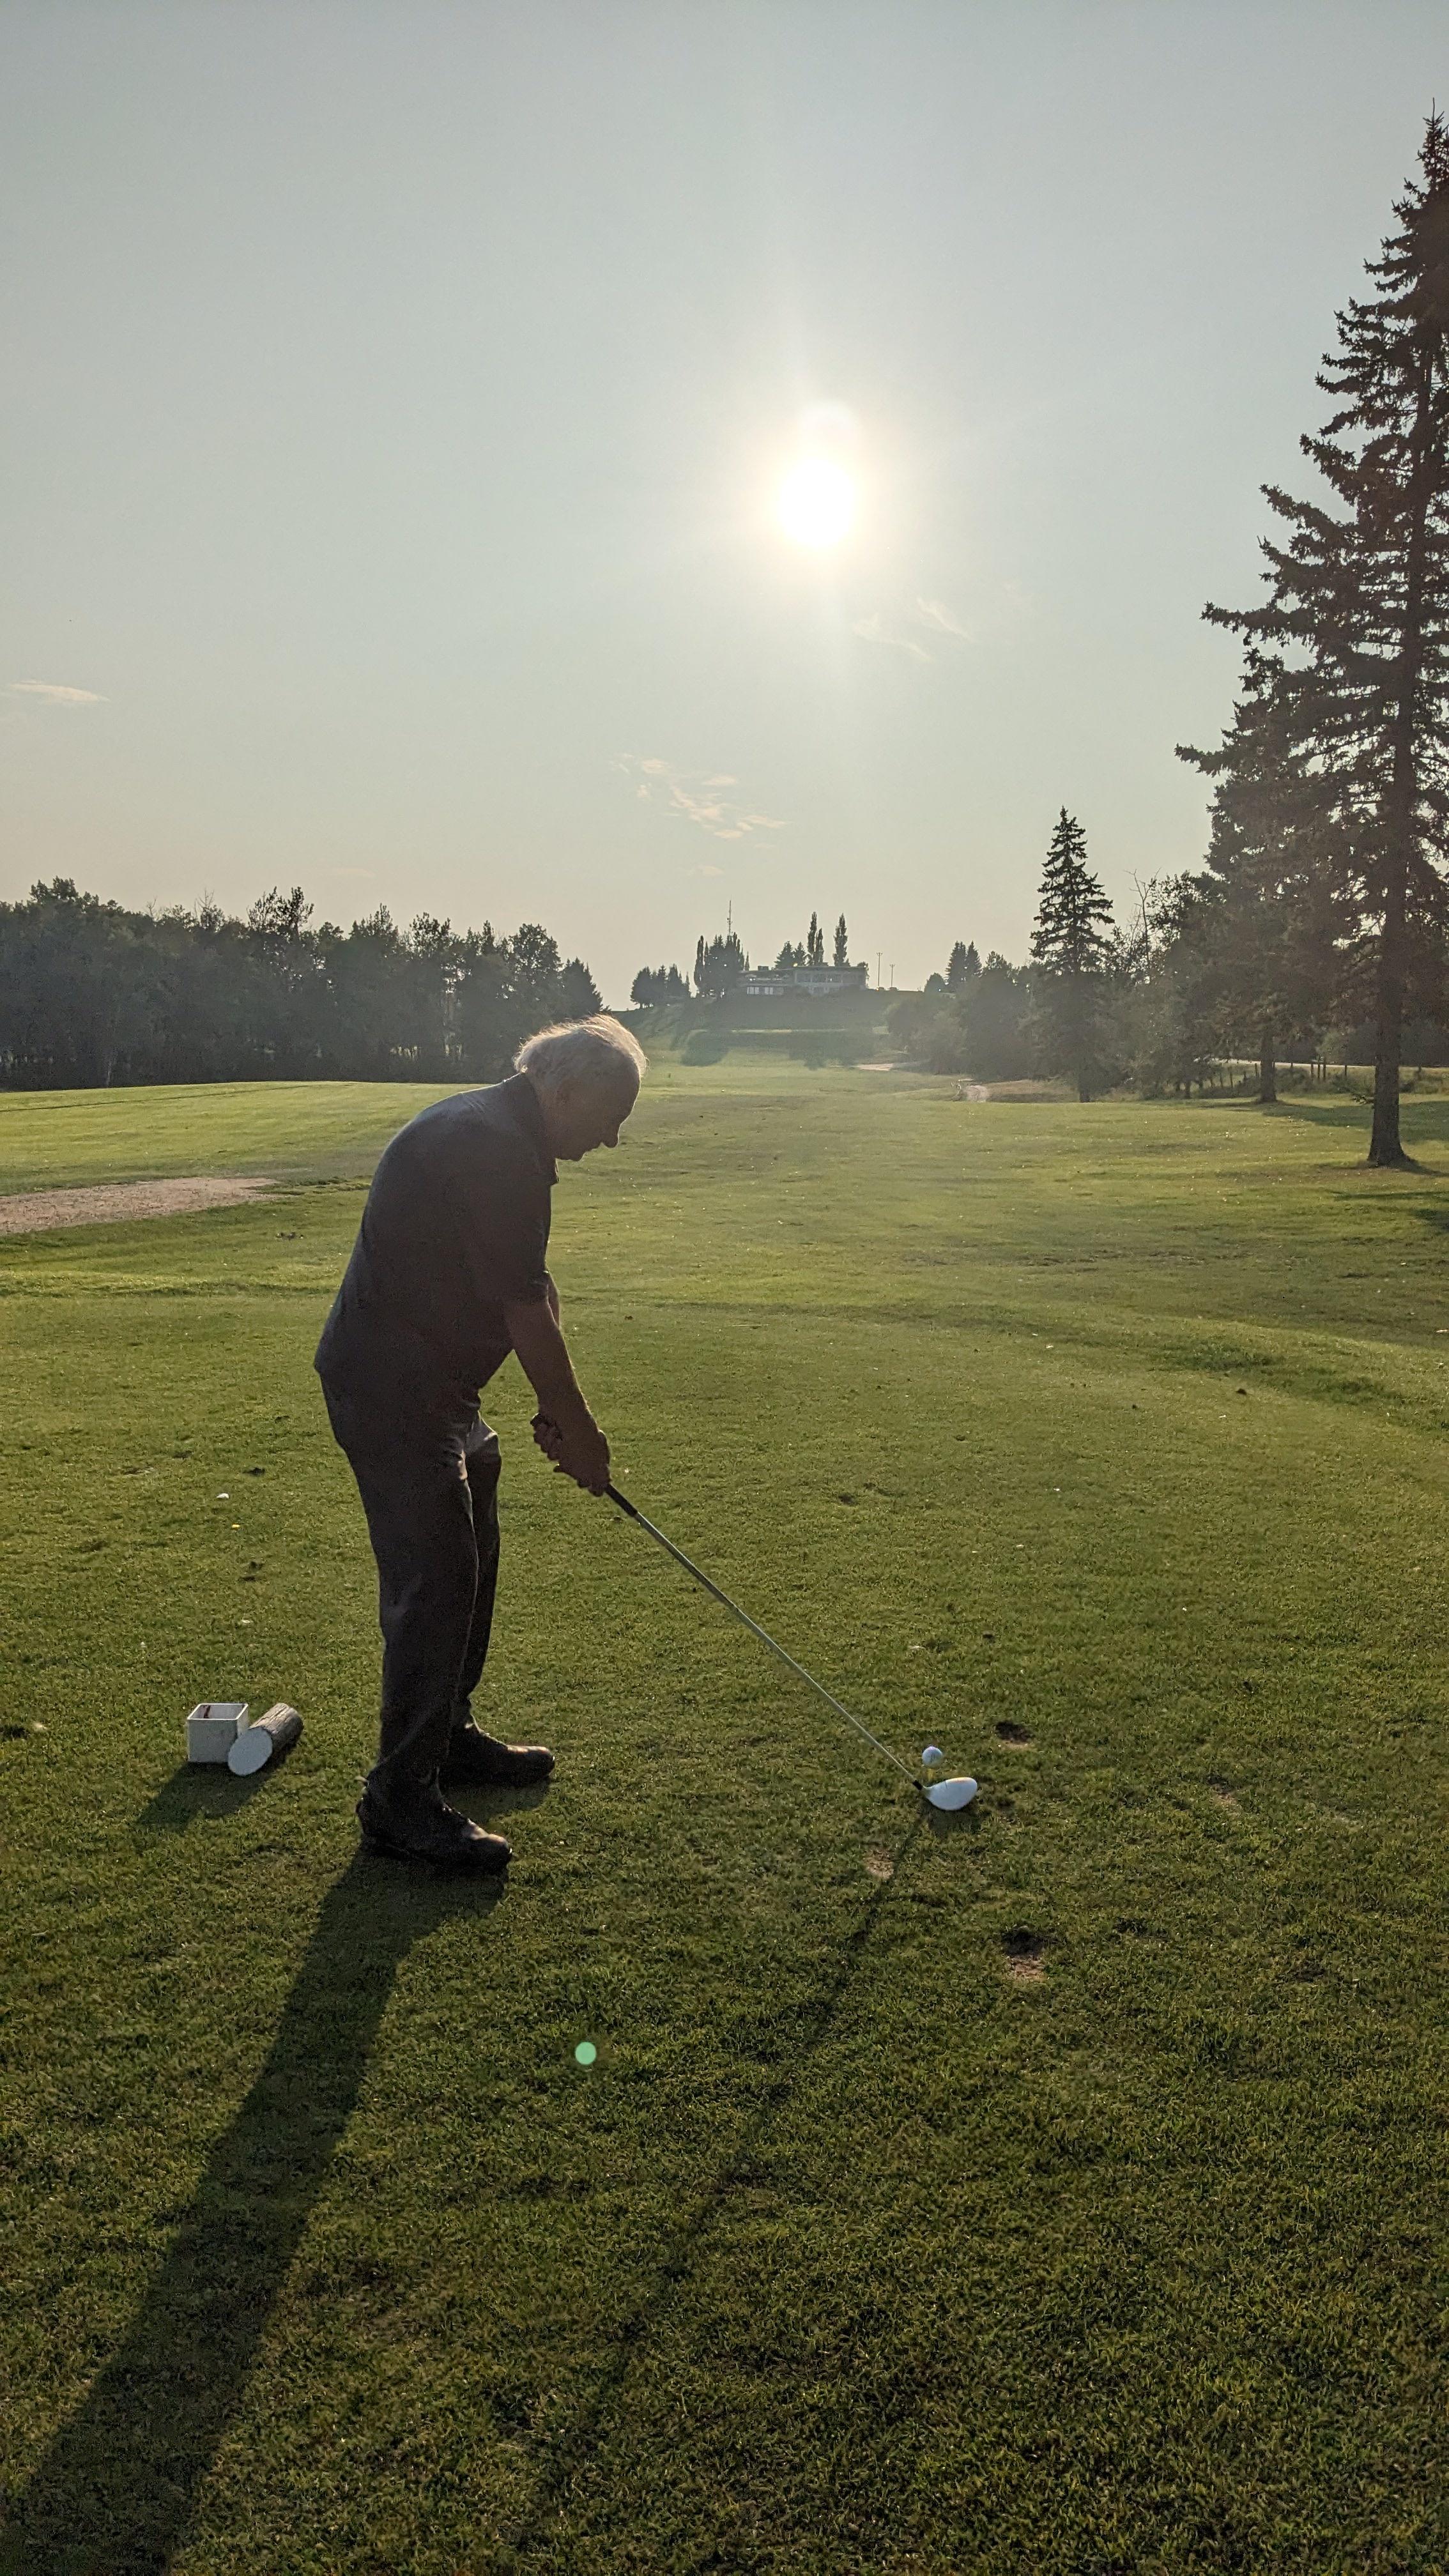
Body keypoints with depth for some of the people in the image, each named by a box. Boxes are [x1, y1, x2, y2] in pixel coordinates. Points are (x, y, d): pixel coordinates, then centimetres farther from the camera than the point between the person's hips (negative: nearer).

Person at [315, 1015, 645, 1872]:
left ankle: (447, 1735, 34)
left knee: (468, 1562, 19)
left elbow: (525, 1292, 12)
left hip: (431, 1383, 11)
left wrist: (558, 1412, 8)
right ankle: (402, 1800, 5)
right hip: (393, 1391, -11)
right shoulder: (496, 1152, -22)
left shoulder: (495, 1134, 12)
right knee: (434, 1582, -6)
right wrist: (579, 1429, -10)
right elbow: (527, 1312, -20)